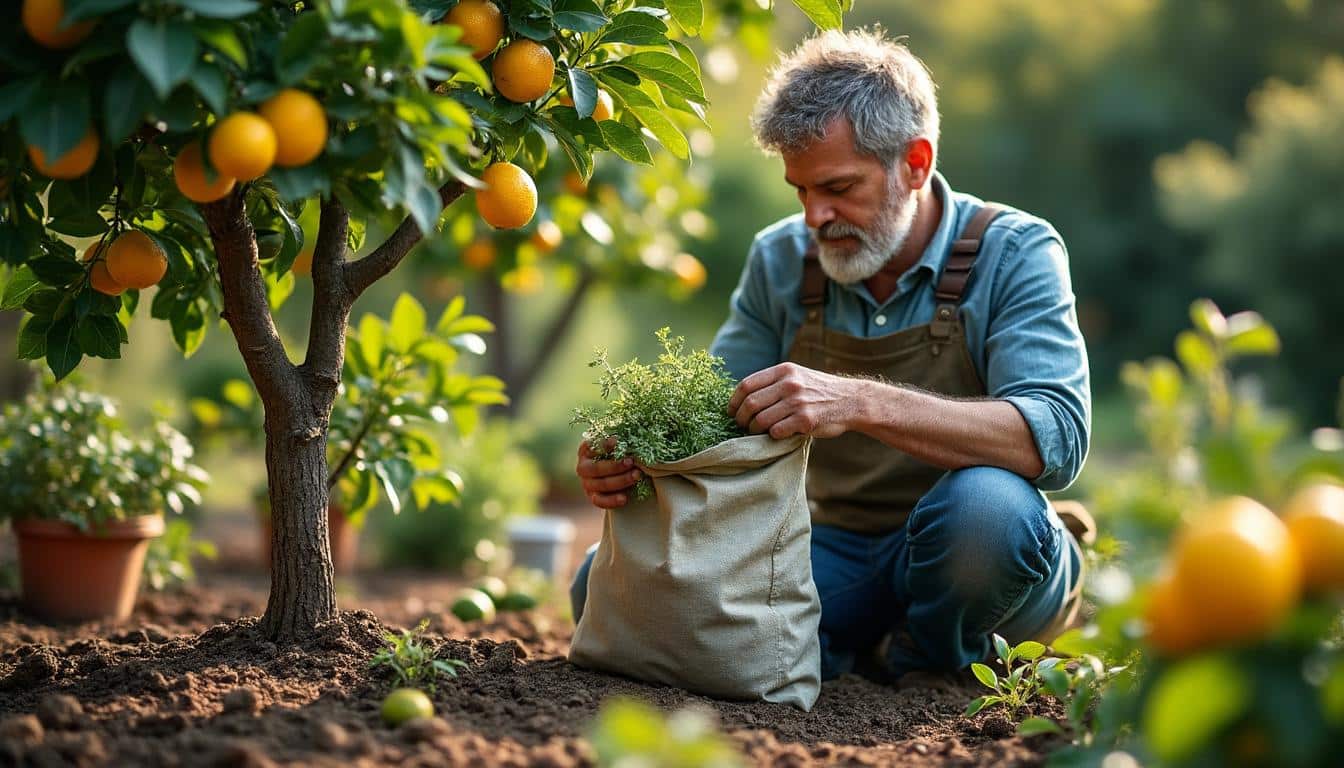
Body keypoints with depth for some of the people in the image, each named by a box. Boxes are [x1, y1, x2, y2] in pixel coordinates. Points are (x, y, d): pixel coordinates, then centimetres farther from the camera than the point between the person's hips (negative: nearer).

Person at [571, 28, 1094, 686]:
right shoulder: (781, 261, 2)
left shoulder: (1014, 252, -12)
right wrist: (630, 458, -20)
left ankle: (925, 665, -7)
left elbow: (1055, 438, -27)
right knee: (609, 583, -15)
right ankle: (859, 654, -2)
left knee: (984, 503, -39)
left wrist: (861, 402, -40)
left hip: (969, 558, -3)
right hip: (834, 553, 3)